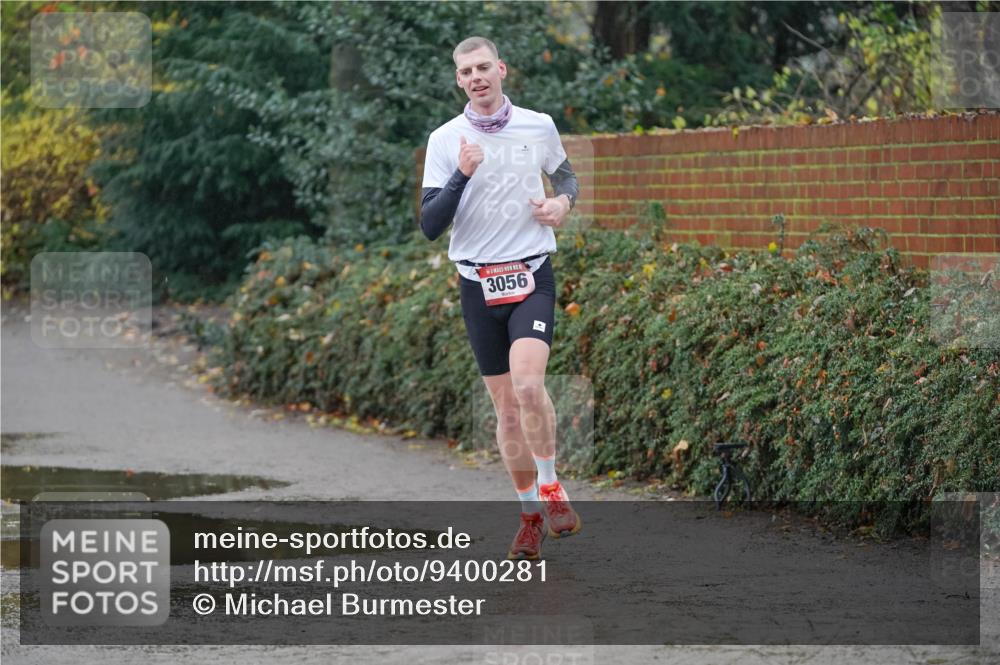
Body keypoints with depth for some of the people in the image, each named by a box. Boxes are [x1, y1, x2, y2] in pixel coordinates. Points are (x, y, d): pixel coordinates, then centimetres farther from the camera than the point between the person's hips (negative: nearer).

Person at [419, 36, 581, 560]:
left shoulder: (538, 127, 2)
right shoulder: (444, 140, -1)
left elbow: (565, 173, 23)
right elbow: (429, 226, -6)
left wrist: (564, 202, 1)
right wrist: (462, 175, -20)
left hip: (532, 276, -1)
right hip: (478, 284, 1)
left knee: (528, 383, -24)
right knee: (506, 405, 4)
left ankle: (550, 488, -6)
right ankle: (531, 516, 17)